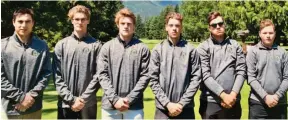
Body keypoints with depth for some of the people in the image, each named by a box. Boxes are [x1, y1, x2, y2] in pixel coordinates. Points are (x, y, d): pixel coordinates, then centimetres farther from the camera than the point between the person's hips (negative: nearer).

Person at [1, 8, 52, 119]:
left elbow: (46, 73, 1)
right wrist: (20, 97, -13)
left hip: (34, 108, 2)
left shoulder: (42, 46, 4)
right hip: (9, 108, -1)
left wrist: (32, 95, -10)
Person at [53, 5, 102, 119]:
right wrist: (71, 99, -9)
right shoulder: (61, 45, 5)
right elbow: (57, 76, 0)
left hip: (88, 104, -1)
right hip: (65, 103, 1)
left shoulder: (96, 45, 1)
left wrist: (84, 98, -10)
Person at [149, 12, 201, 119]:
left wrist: (182, 103, -8)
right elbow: (153, 80, -2)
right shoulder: (158, 50, 1)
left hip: (185, 108, 0)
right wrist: (167, 103, -9)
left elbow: (196, 78, -2)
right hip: (162, 108, 0)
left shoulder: (191, 50, -1)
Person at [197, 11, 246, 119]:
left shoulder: (235, 45, 9)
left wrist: (233, 94, -9)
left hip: (233, 101, 3)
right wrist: (223, 95, -15)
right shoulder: (203, 48, 0)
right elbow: (205, 75, -9)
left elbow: (241, 71, 3)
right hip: (210, 101, -2)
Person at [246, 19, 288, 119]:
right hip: (258, 102, -2)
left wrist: (277, 96, -8)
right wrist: (265, 96, -12)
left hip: (280, 103, 2)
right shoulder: (253, 52, 0)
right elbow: (250, 78, -6)